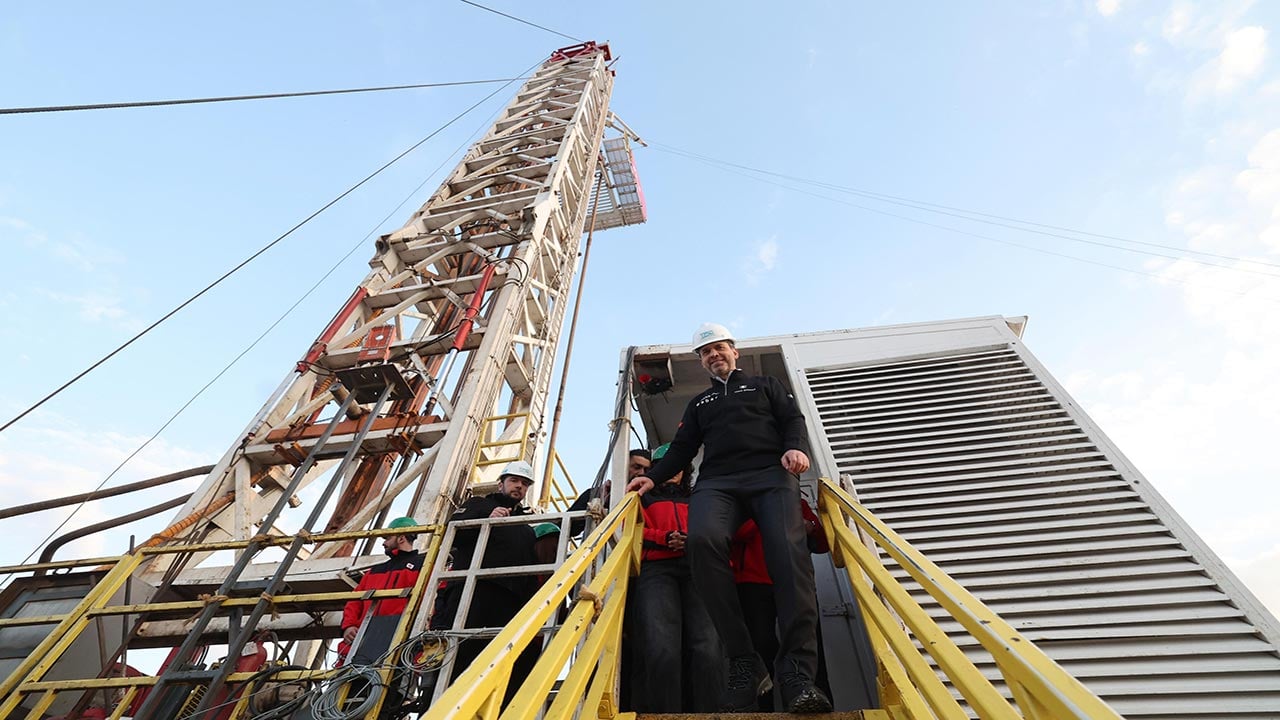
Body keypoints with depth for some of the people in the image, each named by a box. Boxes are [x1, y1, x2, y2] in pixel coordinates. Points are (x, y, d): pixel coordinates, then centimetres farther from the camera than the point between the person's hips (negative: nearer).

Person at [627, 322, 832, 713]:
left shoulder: (765, 385, 28)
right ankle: (744, 662, -26)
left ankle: (798, 674, -28)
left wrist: (795, 447, -9)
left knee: (789, 550, -29)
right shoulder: (699, 403, 34)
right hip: (717, 482, 1)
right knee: (703, 539, -32)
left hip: (770, 474, -1)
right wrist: (653, 477, 7)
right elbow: (682, 448, 25)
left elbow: (793, 419, 15)